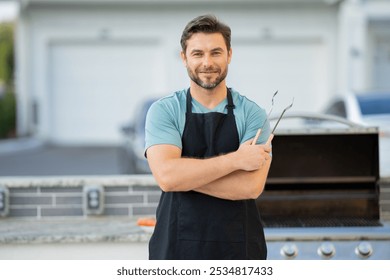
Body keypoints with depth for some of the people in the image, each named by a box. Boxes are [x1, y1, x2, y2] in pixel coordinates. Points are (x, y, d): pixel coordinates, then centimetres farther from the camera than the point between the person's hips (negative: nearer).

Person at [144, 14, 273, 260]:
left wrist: (185, 174, -15)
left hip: (239, 250, 0)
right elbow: (166, 176, -17)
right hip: (176, 249, 0)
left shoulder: (252, 114, 0)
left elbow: (251, 185, -15)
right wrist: (235, 160, -17)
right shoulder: (163, 111, -1)